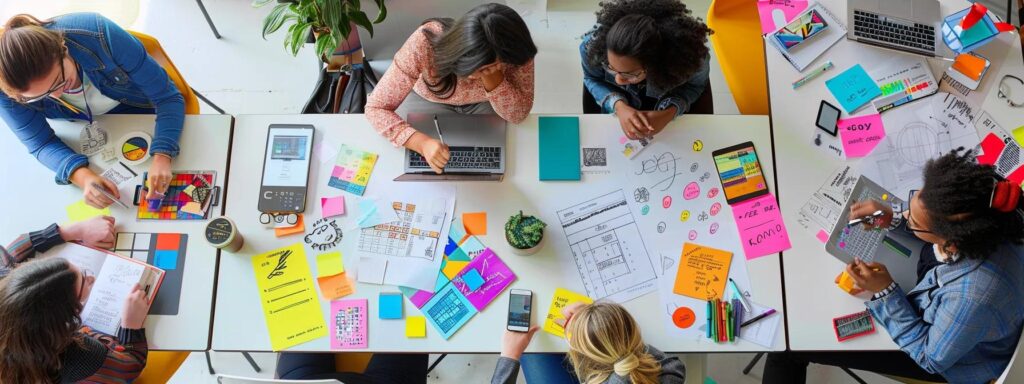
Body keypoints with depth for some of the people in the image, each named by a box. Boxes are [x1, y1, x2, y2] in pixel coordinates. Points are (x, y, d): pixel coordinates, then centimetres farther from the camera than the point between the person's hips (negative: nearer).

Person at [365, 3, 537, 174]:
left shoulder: (515, 47, -33)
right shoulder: (425, 43, -39)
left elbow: (518, 114, -25)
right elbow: (376, 108, -34)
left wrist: (492, 75, -44)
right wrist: (423, 142, -51)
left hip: (484, 104, 1)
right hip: (428, 100, -1)